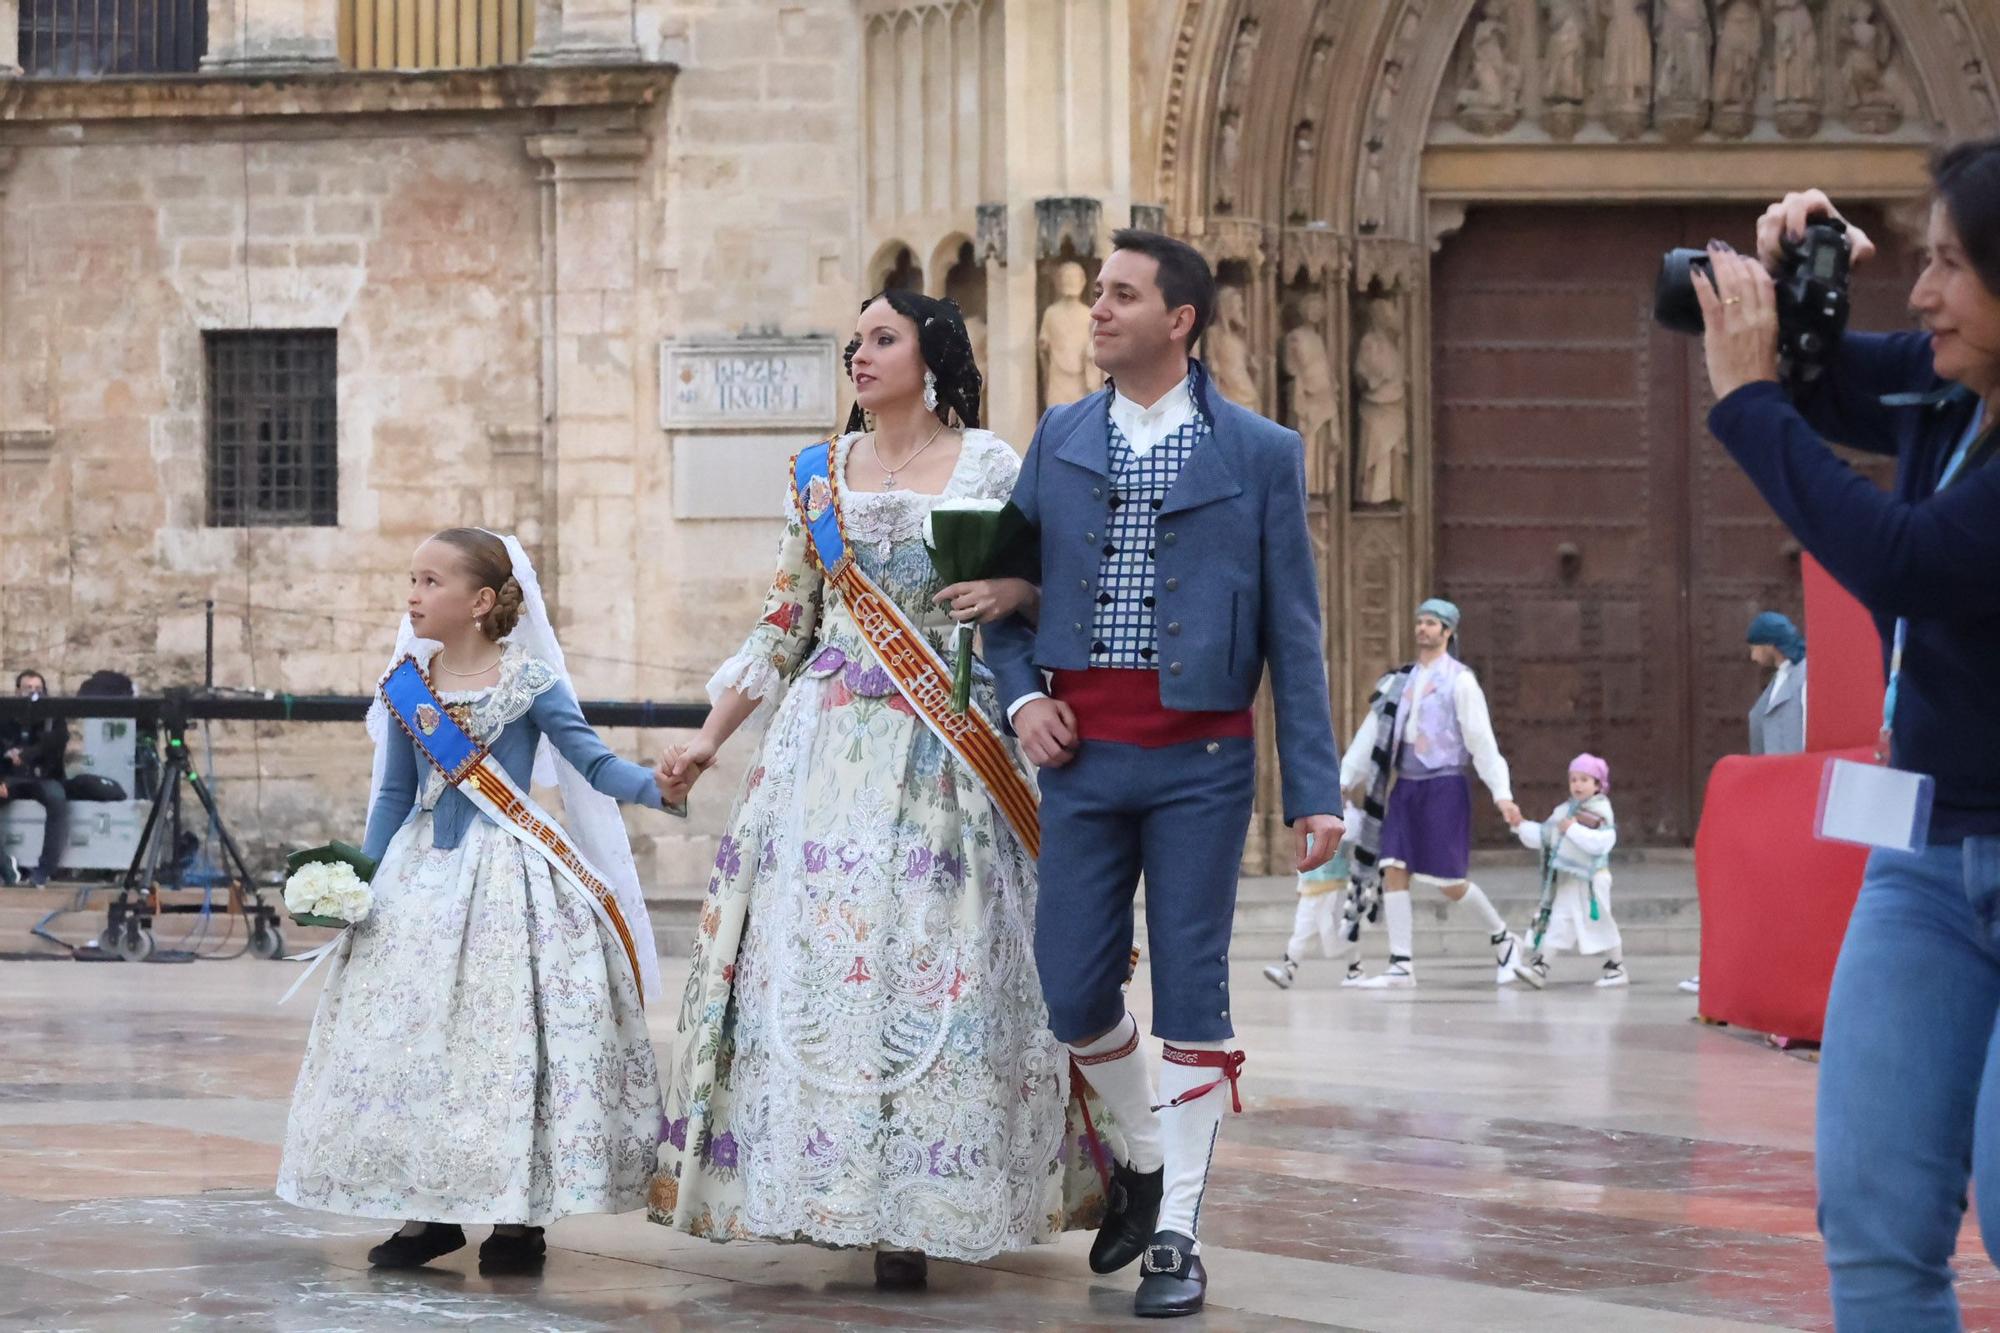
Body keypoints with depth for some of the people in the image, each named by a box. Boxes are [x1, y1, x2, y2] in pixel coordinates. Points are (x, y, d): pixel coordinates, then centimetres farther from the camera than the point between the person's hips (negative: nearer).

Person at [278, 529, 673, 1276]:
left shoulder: (529, 681, -6)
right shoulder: (406, 686, 7)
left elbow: (592, 762, -10)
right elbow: (395, 795, 13)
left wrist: (654, 787, -28)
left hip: (509, 877, -5)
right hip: (424, 877, 5)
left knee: (510, 1035, -6)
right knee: (411, 1036, 3)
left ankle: (518, 1217, 3)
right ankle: (429, 1209, 13)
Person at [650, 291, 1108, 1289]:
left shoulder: (993, 467, 3)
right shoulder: (821, 473, 12)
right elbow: (782, 625, 15)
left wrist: (1012, 592, -16)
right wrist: (709, 738, 10)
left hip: (943, 754, -3)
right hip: (827, 746, 3)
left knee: (931, 961, -6)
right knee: (805, 953, -4)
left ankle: (914, 1207, -1)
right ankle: (833, 1188, 3)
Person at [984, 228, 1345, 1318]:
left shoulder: (1260, 454, 1)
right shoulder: (1060, 439, 9)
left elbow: (1292, 631, 0)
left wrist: (1315, 788, -4)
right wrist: (1020, 695, -2)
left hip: (1201, 759, -3)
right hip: (1081, 751, 3)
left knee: (1190, 993, -1)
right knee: (1072, 991, 2)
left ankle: (1177, 1233, 8)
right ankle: (1143, 1155, 29)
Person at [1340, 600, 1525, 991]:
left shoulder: (1459, 680, -4)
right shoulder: (1403, 680, 13)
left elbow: (1481, 739, -7)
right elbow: (1372, 732, 15)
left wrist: (1501, 793, -12)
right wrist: (1343, 780, 12)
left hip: (1444, 786, -6)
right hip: (1405, 786, 6)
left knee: (1448, 881, -5)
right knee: (1394, 869, -5)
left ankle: (1503, 938, 19)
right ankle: (1401, 967, -4)